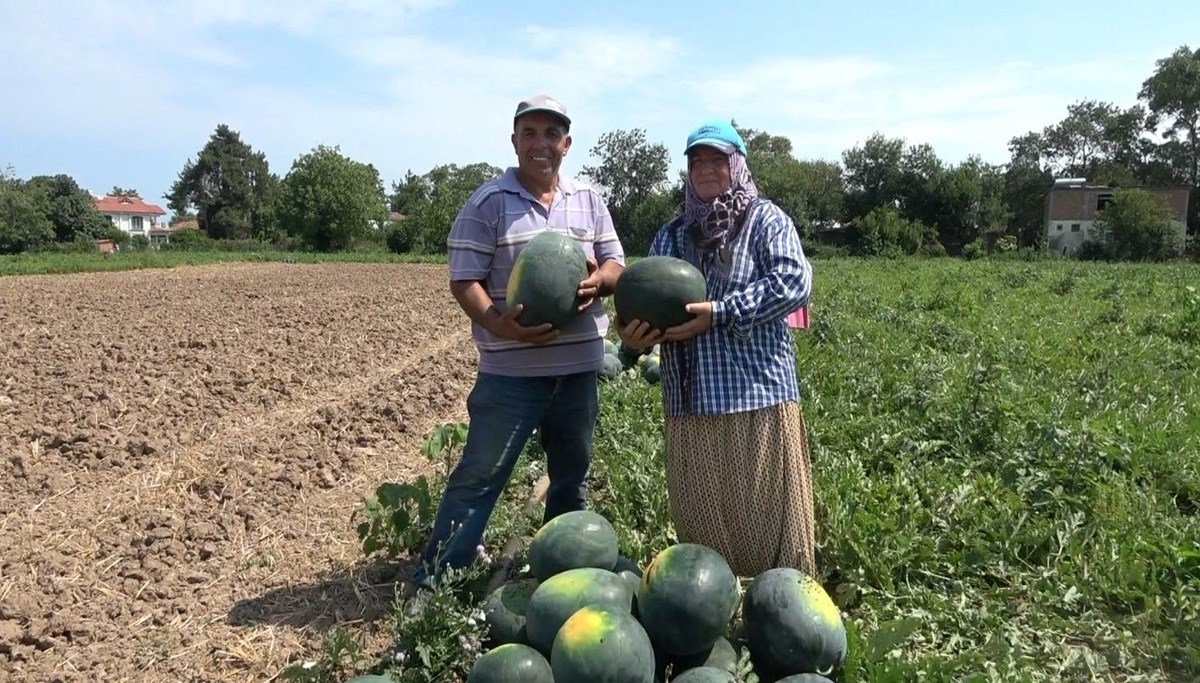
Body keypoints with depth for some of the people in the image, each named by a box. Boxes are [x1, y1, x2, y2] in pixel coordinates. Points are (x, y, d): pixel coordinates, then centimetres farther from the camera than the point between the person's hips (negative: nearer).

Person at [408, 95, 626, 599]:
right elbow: (463, 280, -10)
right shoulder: (488, 202, -5)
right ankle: (432, 584, 9)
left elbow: (616, 264, 11)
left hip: (579, 365, 5)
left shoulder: (589, 201, 9)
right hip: (511, 370, -5)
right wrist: (497, 324, -28)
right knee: (478, 476, -2)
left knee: (572, 474, 17)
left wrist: (598, 278, -13)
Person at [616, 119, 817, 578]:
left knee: (769, 513, 2)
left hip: (758, 395, -4)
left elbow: (793, 281, -13)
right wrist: (632, 333, -12)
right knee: (699, 518, 14)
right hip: (691, 401, 5)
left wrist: (719, 313, -19)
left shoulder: (765, 219, 2)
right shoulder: (671, 234, 16)